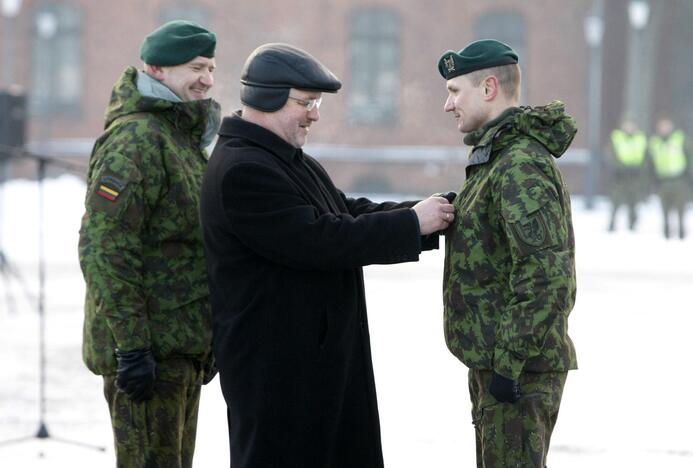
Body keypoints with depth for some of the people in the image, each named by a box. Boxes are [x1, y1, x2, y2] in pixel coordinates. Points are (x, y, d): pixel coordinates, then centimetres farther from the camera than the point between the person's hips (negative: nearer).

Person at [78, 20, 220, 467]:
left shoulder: (185, 138, 17)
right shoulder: (135, 139, -16)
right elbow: (103, 249, -22)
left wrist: (208, 343, 23)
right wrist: (132, 346, -25)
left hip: (184, 345, 10)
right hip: (150, 347, -10)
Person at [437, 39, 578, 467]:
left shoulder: (521, 166, -18)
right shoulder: (501, 156, 16)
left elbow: (546, 276, -26)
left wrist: (508, 362, -24)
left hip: (519, 368, -11)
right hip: (497, 359, 11)